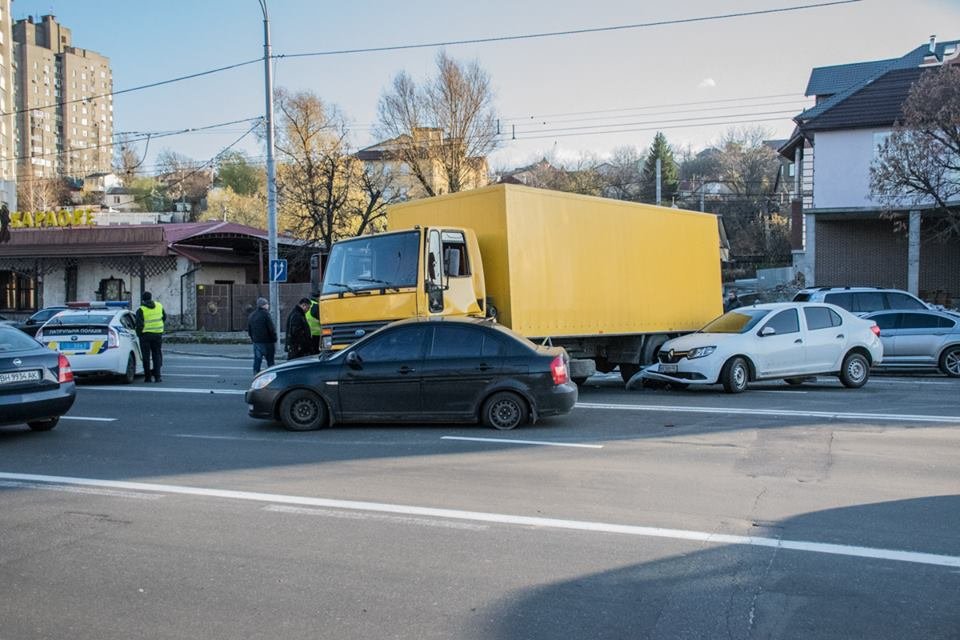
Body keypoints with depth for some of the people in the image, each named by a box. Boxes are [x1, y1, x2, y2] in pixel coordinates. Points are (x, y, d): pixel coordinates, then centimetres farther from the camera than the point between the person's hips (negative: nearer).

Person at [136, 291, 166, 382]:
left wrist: (138, 334, 0)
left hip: (145, 335, -3)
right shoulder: (159, 306, 2)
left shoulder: (141, 310, -11)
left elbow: (139, 324, -15)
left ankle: (147, 377, 7)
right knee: (157, 355, 9)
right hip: (158, 334, 3)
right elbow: (164, 317, 14)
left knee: (146, 357, 5)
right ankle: (157, 376, 3)